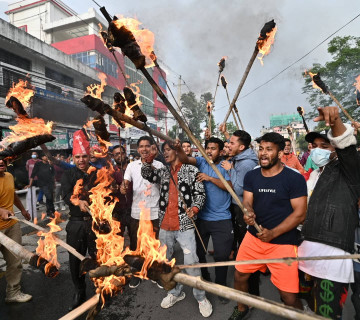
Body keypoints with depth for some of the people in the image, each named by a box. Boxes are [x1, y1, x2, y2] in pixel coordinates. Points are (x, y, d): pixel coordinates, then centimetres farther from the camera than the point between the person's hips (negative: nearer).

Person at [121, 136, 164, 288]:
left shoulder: (159, 165, -2)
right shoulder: (132, 165, 3)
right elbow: (125, 184, -3)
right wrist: (123, 188, -24)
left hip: (155, 212, -2)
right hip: (136, 212, 2)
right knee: (135, 244, 14)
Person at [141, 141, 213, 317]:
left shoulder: (191, 170, -2)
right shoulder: (163, 172, 13)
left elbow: (200, 194, -4)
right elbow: (146, 174, 4)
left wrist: (194, 208, -21)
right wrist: (150, 157, -9)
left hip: (184, 225, -5)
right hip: (165, 225, 6)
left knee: (191, 262, -5)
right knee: (166, 261, 16)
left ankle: (201, 297, 19)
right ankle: (175, 292, 38)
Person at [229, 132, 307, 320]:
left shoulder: (295, 178, -12)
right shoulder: (251, 176, 2)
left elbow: (300, 214, -12)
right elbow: (247, 202, 0)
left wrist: (272, 233, -20)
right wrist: (248, 213, -24)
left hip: (283, 243, -4)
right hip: (253, 236, 5)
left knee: (288, 295, 0)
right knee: (239, 276, 15)